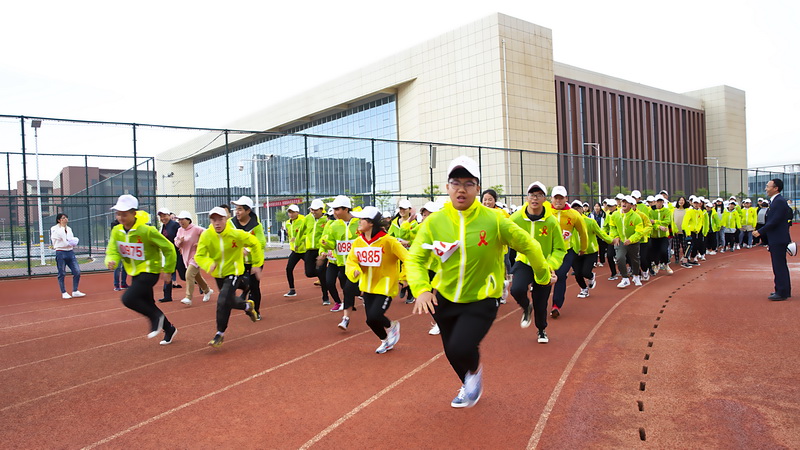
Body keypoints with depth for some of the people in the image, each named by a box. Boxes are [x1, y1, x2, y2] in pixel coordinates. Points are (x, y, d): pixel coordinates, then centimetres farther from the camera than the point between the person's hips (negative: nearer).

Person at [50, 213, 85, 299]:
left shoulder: (69, 229, 15)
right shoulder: (55, 229, -4)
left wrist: (74, 242, 0)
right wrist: (62, 226, -10)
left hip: (70, 252, 6)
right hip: (60, 253, -6)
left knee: (77, 272, -1)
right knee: (62, 274, 2)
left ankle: (75, 291, 8)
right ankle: (64, 293, 11)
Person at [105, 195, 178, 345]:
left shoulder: (147, 231, -22)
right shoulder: (117, 231, -4)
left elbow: (169, 248, -14)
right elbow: (112, 251, -3)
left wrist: (167, 270, -8)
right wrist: (112, 261, -28)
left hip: (150, 271, -7)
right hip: (135, 273, 7)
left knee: (128, 299, -22)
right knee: (148, 305, 16)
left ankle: (156, 317, 1)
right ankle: (169, 330, 35)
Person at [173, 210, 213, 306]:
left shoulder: (196, 229, -15)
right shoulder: (180, 230, 6)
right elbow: (176, 243, 11)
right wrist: (180, 241, -11)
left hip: (196, 256, -8)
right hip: (186, 257, 8)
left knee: (189, 275, -19)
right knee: (196, 276, 18)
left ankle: (188, 298, -18)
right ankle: (207, 291, 39)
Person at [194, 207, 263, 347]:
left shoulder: (236, 234, -23)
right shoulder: (206, 235, -17)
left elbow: (255, 243, -7)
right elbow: (199, 256, -17)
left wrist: (257, 264, -4)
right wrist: (209, 264, -39)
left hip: (233, 272, -4)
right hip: (218, 274, 4)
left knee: (223, 302, -19)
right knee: (230, 301, 20)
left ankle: (220, 334, 0)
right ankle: (248, 305, 56)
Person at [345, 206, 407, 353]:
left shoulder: (387, 241, -18)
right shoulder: (358, 241, -2)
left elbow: (407, 258, -17)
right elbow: (350, 261, 4)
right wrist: (354, 270, -16)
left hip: (385, 287, -6)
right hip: (367, 286, 6)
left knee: (374, 316, -19)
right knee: (370, 320, 10)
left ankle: (392, 325, 16)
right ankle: (385, 341, 39)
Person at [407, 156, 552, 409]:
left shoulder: (493, 220, -18)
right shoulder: (434, 222, -11)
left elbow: (528, 245, -5)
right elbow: (414, 258, -8)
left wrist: (543, 276, 7)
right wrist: (421, 289, -25)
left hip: (481, 300, -3)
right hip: (444, 298, 4)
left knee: (461, 348, -23)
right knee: (451, 352, 19)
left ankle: (475, 371, 17)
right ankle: (469, 387, 54)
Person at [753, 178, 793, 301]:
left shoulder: (780, 201, -17)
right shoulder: (774, 201, 14)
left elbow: (774, 221, -21)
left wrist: (760, 231, -14)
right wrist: (761, 232, 11)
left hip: (778, 240, -10)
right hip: (776, 239, 10)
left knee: (779, 266, -6)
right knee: (780, 265, 16)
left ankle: (782, 292, -1)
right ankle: (785, 290, 25)